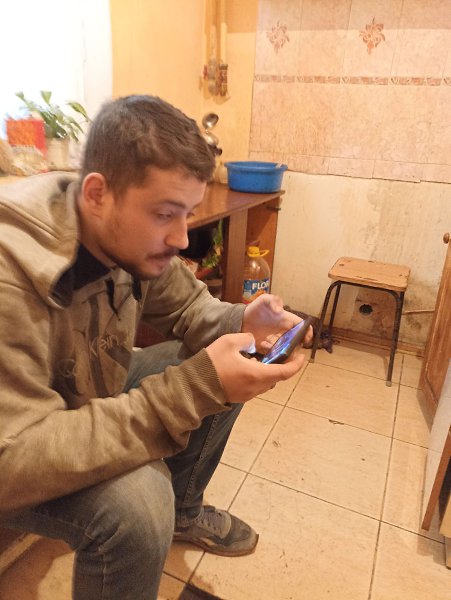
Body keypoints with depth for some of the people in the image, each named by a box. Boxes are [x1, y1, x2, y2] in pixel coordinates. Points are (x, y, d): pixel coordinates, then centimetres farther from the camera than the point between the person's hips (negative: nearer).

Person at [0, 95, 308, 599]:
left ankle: (182, 512, 22)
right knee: (136, 501, -33)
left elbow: (187, 307, 0)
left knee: (227, 379, 0)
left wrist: (242, 323, -24)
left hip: (96, 391, 7)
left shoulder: (132, 236, -14)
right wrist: (193, 388, -43)